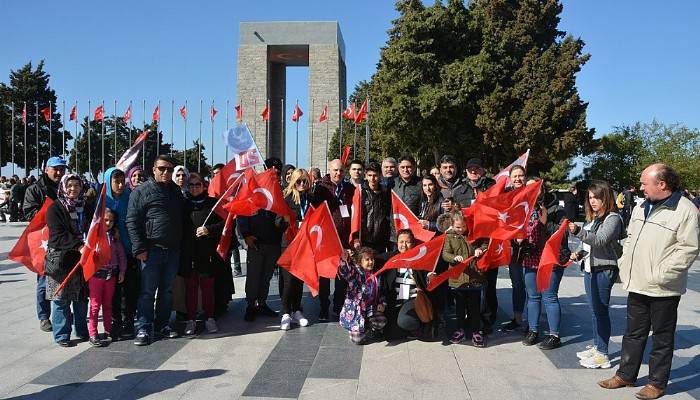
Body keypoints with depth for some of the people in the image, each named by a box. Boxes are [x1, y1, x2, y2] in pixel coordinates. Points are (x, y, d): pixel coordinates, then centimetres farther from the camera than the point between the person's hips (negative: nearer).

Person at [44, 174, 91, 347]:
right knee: (61, 299, 0)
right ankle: (62, 335, 10)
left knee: (82, 297, 10)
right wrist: (78, 246, -24)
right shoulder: (55, 208, -5)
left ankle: (82, 331, 22)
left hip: (82, 258, 5)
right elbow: (58, 236, -13)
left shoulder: (85, 207, 11)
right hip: (60, 259, -5)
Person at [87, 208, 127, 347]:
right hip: (96, 273, -4)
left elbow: (121, 254, 10)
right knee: (95, 304, 1)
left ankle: (108, 330, 24)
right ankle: (92, 334, 6)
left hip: (111, 274, 4)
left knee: (108, 304, 14)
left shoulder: (115, 236, 7)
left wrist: (122, 271, 6)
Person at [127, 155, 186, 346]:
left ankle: (162, 325, 23)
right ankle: (144, 329, 5)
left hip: (173, 251, 6)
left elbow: (183, 219, 21)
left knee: (167, 290, 13)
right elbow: (132, 221, -7)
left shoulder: (176, 192, 15)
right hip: (152, 250, -5)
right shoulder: (141, 191, -3)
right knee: (148, 291, -2)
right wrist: (139, 248, -14)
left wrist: (182, 244, 13)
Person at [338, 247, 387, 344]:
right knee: (358, 340, -13)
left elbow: (381, 292, 21)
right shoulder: (355, 272, -9)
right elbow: (344, 272, -32)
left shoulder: (376, 275, 9)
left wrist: (382, 303, 4)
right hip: (355, 310, -4)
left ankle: (370, 329, 11)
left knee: (381, 322, -25)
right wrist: (344, 260, -51)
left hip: (371, 309, 5)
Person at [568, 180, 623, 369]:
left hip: (604, 270, -9)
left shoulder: (613, 218, -11)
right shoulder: (592, 218, 14)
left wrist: (578, 231, -36)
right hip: (589, 268, 9)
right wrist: (579, 253, 5)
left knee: (601, 310, -5)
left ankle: (602, 355, 2)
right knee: (594, 310, 16)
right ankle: (596, 346, 27)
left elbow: (600, 240, -25)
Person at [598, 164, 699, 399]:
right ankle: (625, 375, 29)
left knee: (662, 337, 8)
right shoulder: (641, 208, 12)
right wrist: (624, 265, 10)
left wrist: (661, 274, -19)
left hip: (663, 290, -7)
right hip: (637, 284, 7)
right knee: (633, 333, 17)